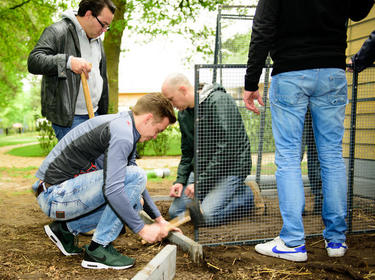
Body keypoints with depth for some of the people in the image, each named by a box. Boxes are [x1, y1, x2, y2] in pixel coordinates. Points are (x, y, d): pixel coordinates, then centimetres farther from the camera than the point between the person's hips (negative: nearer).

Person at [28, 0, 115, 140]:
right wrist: (68, 61, -32)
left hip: (93, 114, 8)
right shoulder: (58, 31, -8)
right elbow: (33, 61, -20)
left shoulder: (97, 40, 18)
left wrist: (103, 113, 23)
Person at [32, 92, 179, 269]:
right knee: (135, 175, -18)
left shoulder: (122, 125, 14)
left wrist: (159, 219, 22)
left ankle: (66, 228, 15)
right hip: (56, 195, -10)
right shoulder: (122, 135, -19)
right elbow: (112, 190, -27)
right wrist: (142, 229, -17)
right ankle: (98, 249, -12)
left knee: (134, 202, 12)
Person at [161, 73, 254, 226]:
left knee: (206, 216, -22)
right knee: (175, 212, -4)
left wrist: (200, 182, -22)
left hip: (231, 167, -8)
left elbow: (228, 146, -24)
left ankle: (247, 195, 2)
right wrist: (180, 180, 0)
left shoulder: (219, 101, -17)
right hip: (201, 168, 8)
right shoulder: (183, 113, 9)